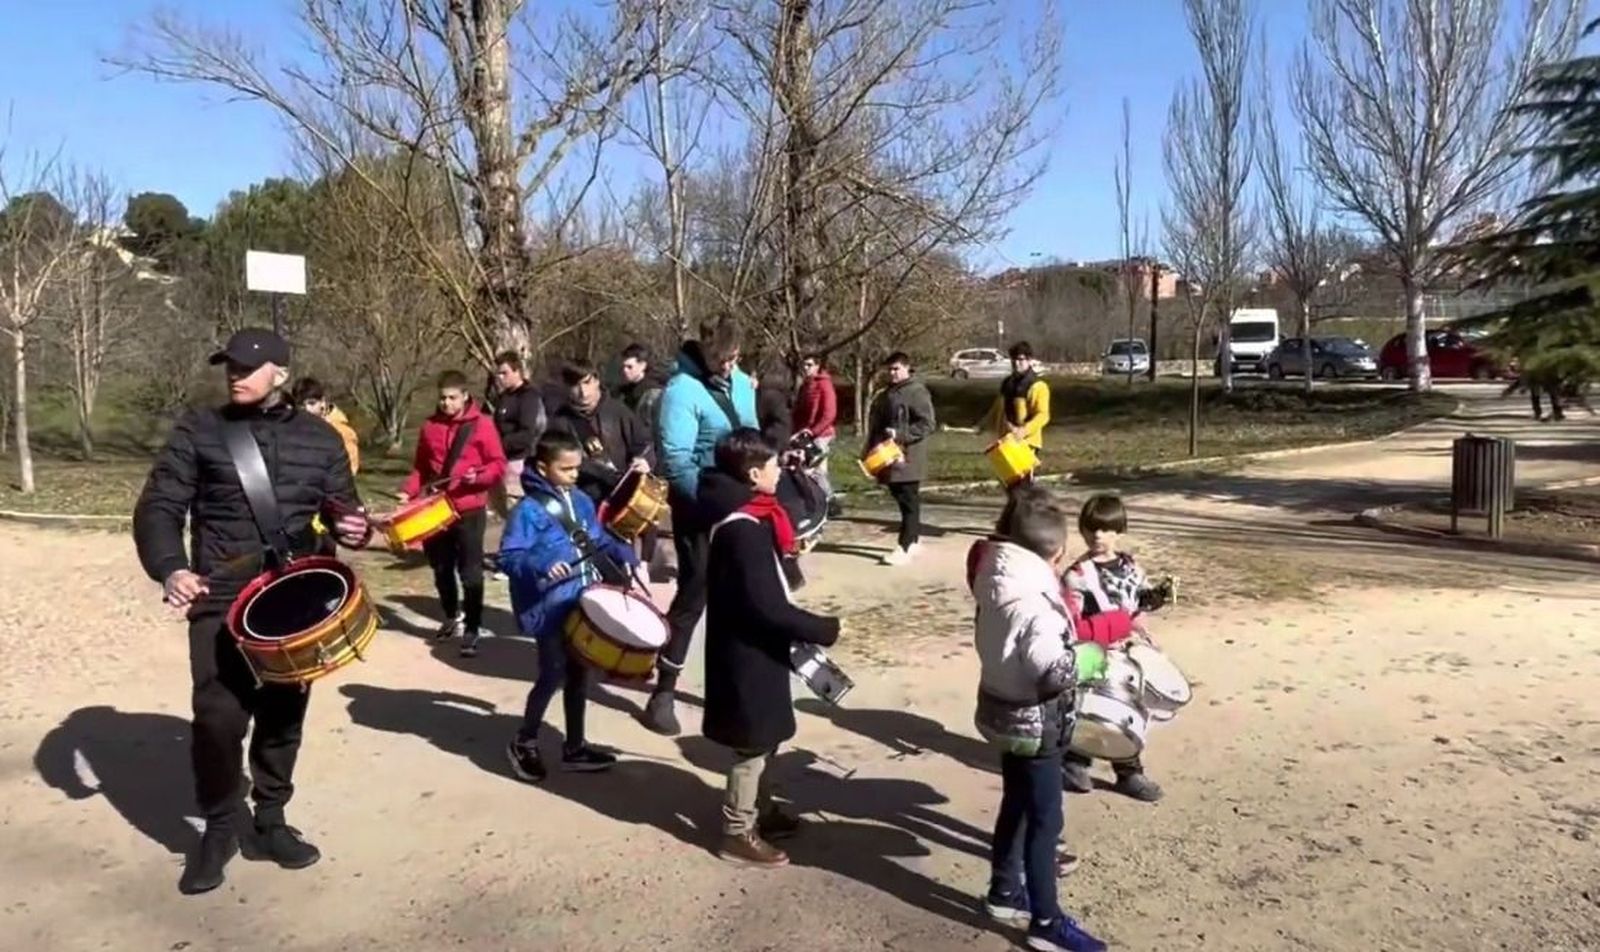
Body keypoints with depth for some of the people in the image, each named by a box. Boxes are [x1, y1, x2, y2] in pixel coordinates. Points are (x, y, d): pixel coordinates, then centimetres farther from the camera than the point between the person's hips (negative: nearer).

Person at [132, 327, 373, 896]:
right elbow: (158, 506, -4)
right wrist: (169, 567, -21)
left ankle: (269, 823, 27)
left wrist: (354, 528, -13)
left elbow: (342, 507, 11)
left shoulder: (320, 438, 6)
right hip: (221, 602, -2)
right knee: (218, 718, -8)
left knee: (283, 715, 10)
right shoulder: (198, 431, 0)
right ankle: (218, 829, 15)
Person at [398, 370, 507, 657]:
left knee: (470, 572, -2)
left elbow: (499, 464, -7)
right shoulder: (430, 426, 8)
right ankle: (451, 617, 35)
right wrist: (409, 491, 1)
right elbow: (420, 467, 14)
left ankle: (472, 629, 4)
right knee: (441, 569, 16)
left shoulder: (481, 425, -5)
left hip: (469, 510, -5)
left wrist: (479, 476, -24)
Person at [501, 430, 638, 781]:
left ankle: (575, 747, 29)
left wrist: (625, 556, 3)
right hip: (550, 608, -7)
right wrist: (542, 566, -36)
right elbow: (508, 557, -21)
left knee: (578, 674, 15)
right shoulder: (528, 510, -17)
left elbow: (599, 540, 18)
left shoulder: (581, 502, 7)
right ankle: (524, 744, 23)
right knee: (553, 675, 0)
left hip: (583, 602, 8)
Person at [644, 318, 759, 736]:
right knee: (695, 592, -4)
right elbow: (674, 461, -21)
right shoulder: (682, 390, -16)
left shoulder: (742, 383, 7)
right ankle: (664, 691, 8)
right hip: (698, 507, -7)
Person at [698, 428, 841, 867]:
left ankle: (761, 812, 38)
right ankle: (738, 833, 18)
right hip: (749, 654, -10)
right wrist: (823, 630, -20)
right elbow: (766, 605, -28)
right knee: (753, 744, 4)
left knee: (764, 739, 22)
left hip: (753, 651, 10)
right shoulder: (744, 530, -26)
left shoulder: (747, 517, 6)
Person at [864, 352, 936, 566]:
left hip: (908, 457, -8)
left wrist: (899, 434, -22)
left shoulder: (917, 392, -10)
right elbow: (876, 422, 24)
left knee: (909, 502, -4)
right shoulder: (886, 394, 17)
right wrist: (873, 448, 15)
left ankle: (904, 547, -4)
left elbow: (927, 425, -17)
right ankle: (914, 537, 26)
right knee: (901, 499, 14)